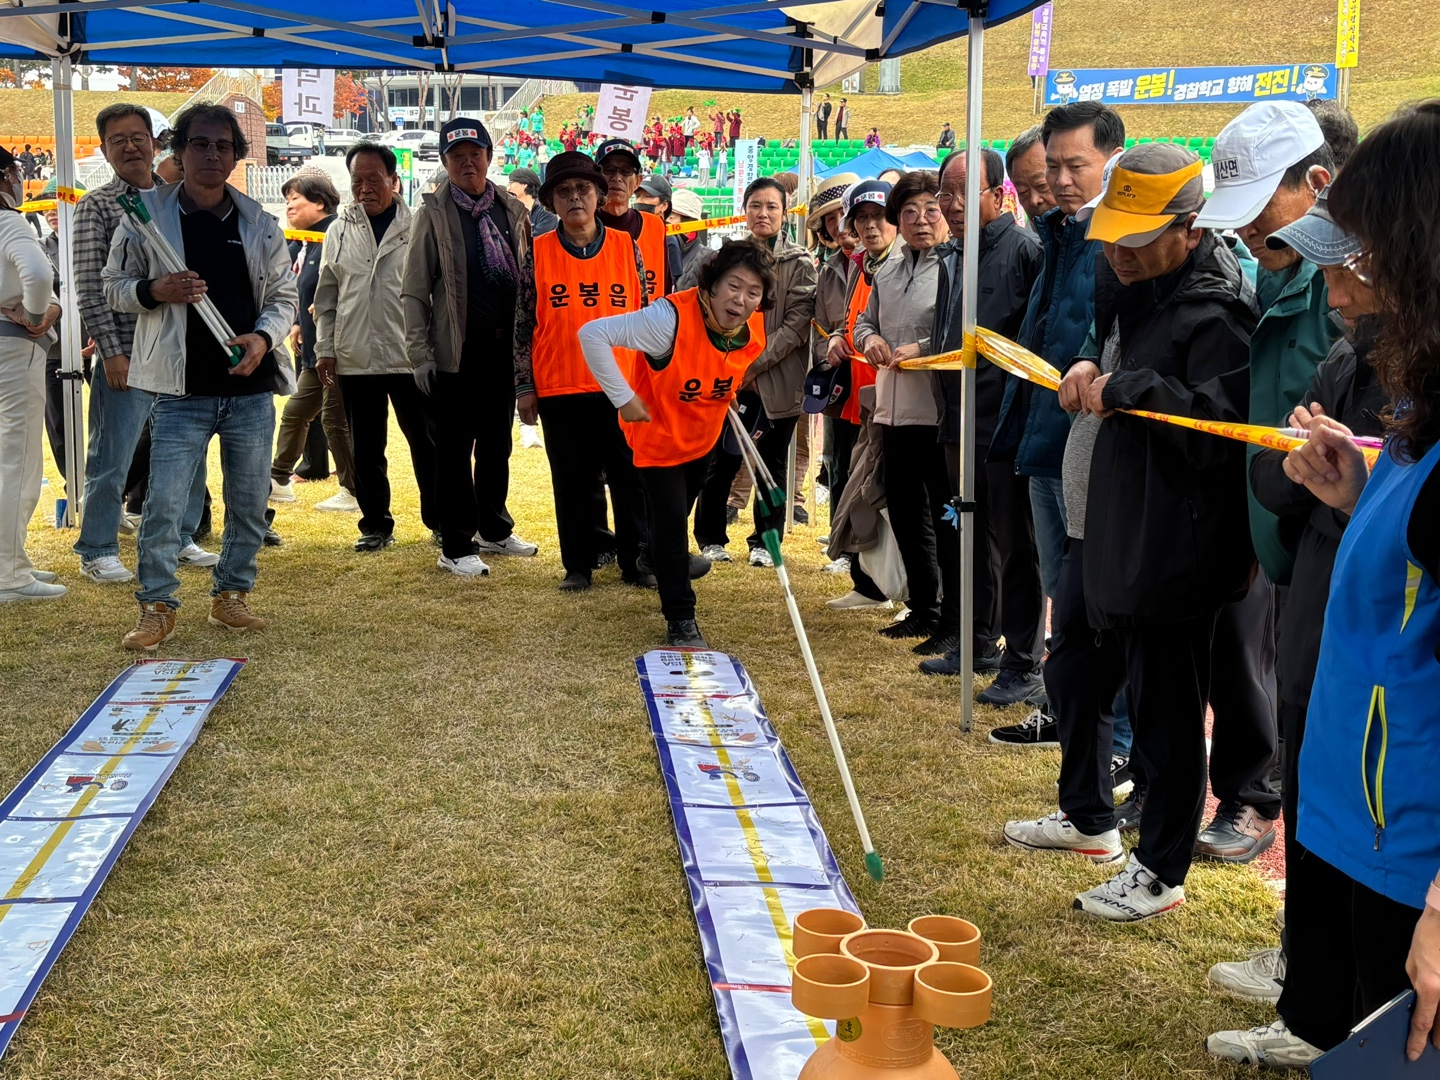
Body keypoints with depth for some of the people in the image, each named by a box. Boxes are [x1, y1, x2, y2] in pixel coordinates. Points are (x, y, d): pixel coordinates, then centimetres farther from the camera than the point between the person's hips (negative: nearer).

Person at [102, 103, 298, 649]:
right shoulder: (148, 213, 1)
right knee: (164, 503, -7)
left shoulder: (259, 223, 7)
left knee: (250, 501, 10)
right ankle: (157, 608, 6)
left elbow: (285, 295, 10)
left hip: (250, 389, 3)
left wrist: (264, 337, -9)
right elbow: (115, 285, 7)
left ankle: (231, 596, 26)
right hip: (182, 392, -2)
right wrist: (154, 290, -14)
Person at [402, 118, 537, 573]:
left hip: (505, 345, 4)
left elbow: (528, 278, 12)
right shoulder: (434, 212, -2)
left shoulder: (512, 211, 9)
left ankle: (494, 530, 29)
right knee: (455, 448, 2)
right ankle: (456, 547, 9)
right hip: (458, 348, -4)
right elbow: (414, 290, -4)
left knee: (497, 443, 15)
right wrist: (420, 353, -9)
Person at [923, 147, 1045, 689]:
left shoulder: (1025, 249, -13)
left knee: (1016, 545, -1)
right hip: (962, 422, 8)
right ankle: (980, 642, 31)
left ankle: (1024, 664, 7)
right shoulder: (951, 255, 14)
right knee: (975, 537, 18)